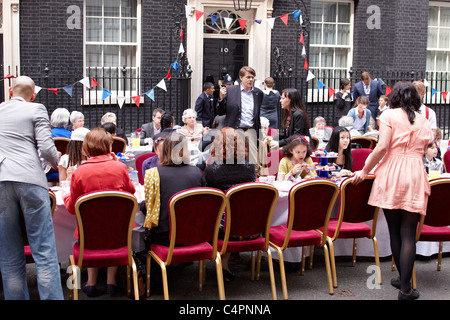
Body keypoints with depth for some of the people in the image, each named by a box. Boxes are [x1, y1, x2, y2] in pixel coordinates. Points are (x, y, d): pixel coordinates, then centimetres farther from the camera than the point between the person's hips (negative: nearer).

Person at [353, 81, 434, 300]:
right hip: (415, 177, 2)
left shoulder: (389, 115, 2)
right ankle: (405, 288, -4)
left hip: (390, 175, -2)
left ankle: (403, 278, 23)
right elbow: (426, 151, 14)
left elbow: (382, 147, -9)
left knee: (394, 230, 11)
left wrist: (364, 171, -1)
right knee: (408, 234, 0)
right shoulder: (424, 121, 13)